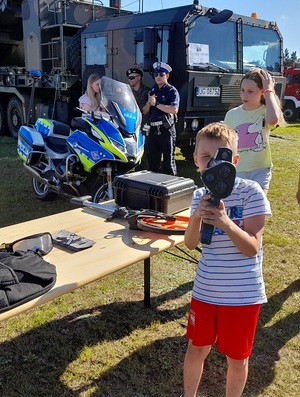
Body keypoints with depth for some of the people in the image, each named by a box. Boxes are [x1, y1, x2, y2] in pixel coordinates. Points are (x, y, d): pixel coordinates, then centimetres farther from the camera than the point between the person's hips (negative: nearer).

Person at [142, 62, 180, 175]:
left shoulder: (172, 91, -1)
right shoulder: (152, 91, 18)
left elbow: (174, 110, -18)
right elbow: (145, 112, 16)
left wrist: (156, 104, -12)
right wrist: (149, 103, -5)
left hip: (166, 129, -6)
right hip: (153, 129, 6)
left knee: (168, 161, -5)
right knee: (152, 161, 13)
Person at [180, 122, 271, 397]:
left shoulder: (251, 192, -15)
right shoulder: (201, 195, -1)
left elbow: (252, 248, -19)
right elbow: (191, 244, -8)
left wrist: (224, 222, -36)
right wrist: (197, 216, -27)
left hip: (243, 294, -4)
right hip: (205, 290, 4)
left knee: (237, 357, 15)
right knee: (196, 348, 20)